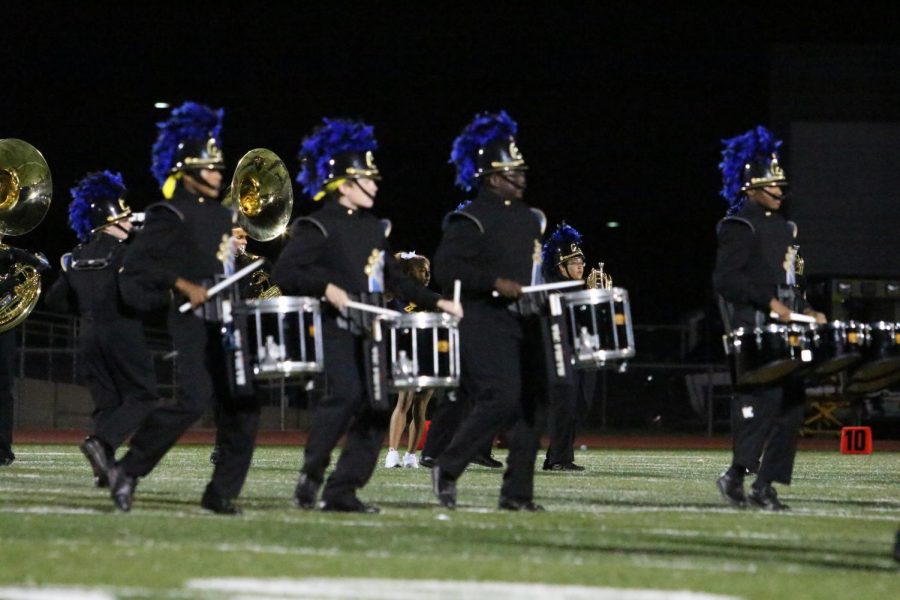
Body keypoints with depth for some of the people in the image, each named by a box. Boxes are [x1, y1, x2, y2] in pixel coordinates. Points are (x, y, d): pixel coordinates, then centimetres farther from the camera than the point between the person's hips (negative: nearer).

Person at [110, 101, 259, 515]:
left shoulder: (222, 216, 18)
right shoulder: (170, 216, -6)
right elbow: (137, 263, -15)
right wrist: (185, 286, -21)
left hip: (228, 322, 8)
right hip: (194, 323, -8)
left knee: (242, 409, 0)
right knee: (195, 400, -18)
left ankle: (222, 493, 4)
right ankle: (128, 471, -6)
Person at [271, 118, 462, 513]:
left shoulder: (373, 228, 18)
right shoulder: (317, 228, -5)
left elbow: (394, 279, 26)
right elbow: (283, 273, -14)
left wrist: (435, 302, 17)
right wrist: (326, 287, -26)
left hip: (368, 330, 8)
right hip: (335, 328, -8)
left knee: (376, 407, 0)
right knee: (345, 395, -22)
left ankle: (342, 491, 4)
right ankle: (310, 478, -11)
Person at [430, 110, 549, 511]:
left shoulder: (530, 220, 17)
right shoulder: (469, 222, -8)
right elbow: (445, 268, -17)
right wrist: (496, 283, -22)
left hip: (525, 326, 8)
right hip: (487, 325, -8)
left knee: (528, 405, 2)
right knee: (501, 399, -17)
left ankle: (518, 493, 5)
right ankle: (447, 469, -3)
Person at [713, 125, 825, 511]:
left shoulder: (783, 227, 20)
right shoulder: (739, 227, -7)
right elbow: (725, 278, -17)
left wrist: (806, 311, 13)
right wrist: (770, 303, -22)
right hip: (753, 331, -9)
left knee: (792, 406, 4)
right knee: (763, 403, -14)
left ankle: (764, 486, 7)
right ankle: (735, 476, -7)